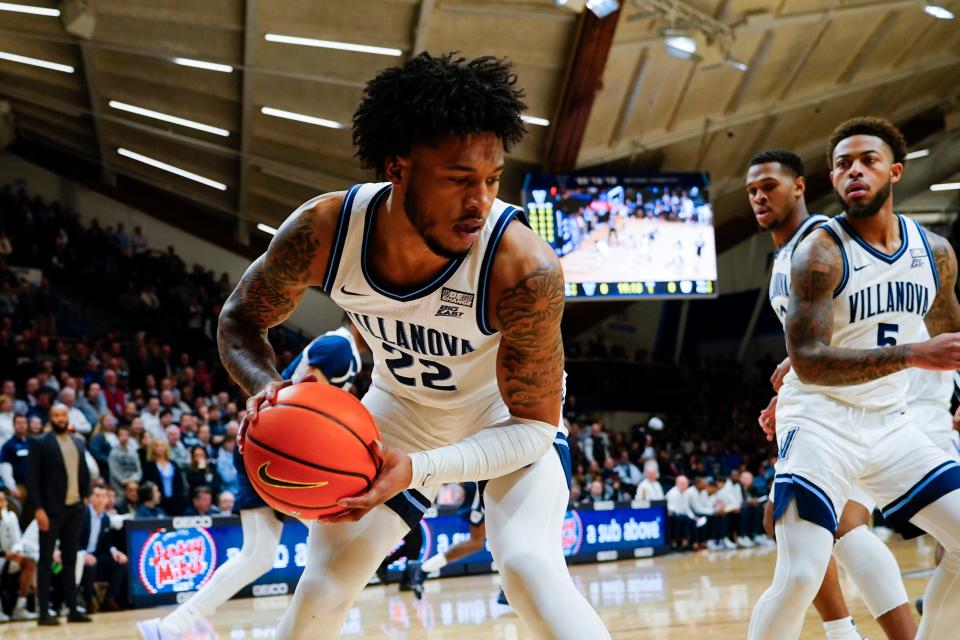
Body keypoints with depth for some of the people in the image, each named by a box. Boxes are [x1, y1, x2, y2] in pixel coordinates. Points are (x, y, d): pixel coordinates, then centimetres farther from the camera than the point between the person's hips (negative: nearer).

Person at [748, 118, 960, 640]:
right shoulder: (821, 253, -16)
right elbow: (808, 362, -26)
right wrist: (912, 355, -35)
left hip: (890, 422, 6)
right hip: (820, 422, -6)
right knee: (799, 577, -19)